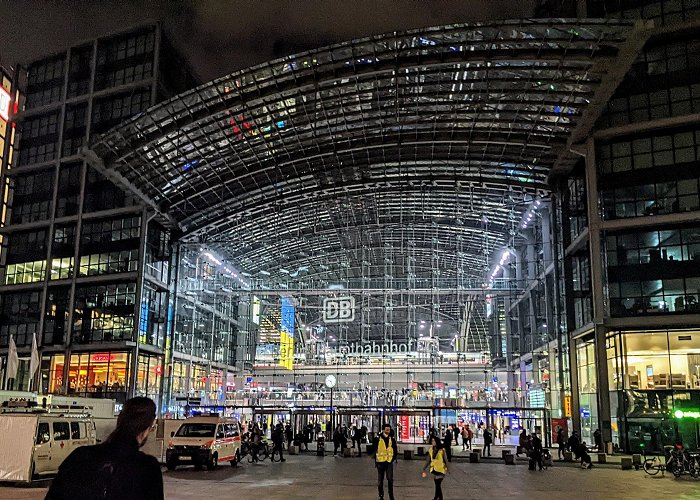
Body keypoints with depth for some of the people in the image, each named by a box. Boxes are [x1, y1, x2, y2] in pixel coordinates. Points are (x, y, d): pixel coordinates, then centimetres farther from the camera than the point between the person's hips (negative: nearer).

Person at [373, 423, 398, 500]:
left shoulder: (392, 439, 6)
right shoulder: (377, 439, -2)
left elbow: (395, 451, 14)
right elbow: (374, 450, 1)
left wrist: (393, 458, 4)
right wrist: (376, 460, -2)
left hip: (389, 462, 1)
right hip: (380, 462, -1)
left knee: (390, 479, -7)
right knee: (380, 481, 7)